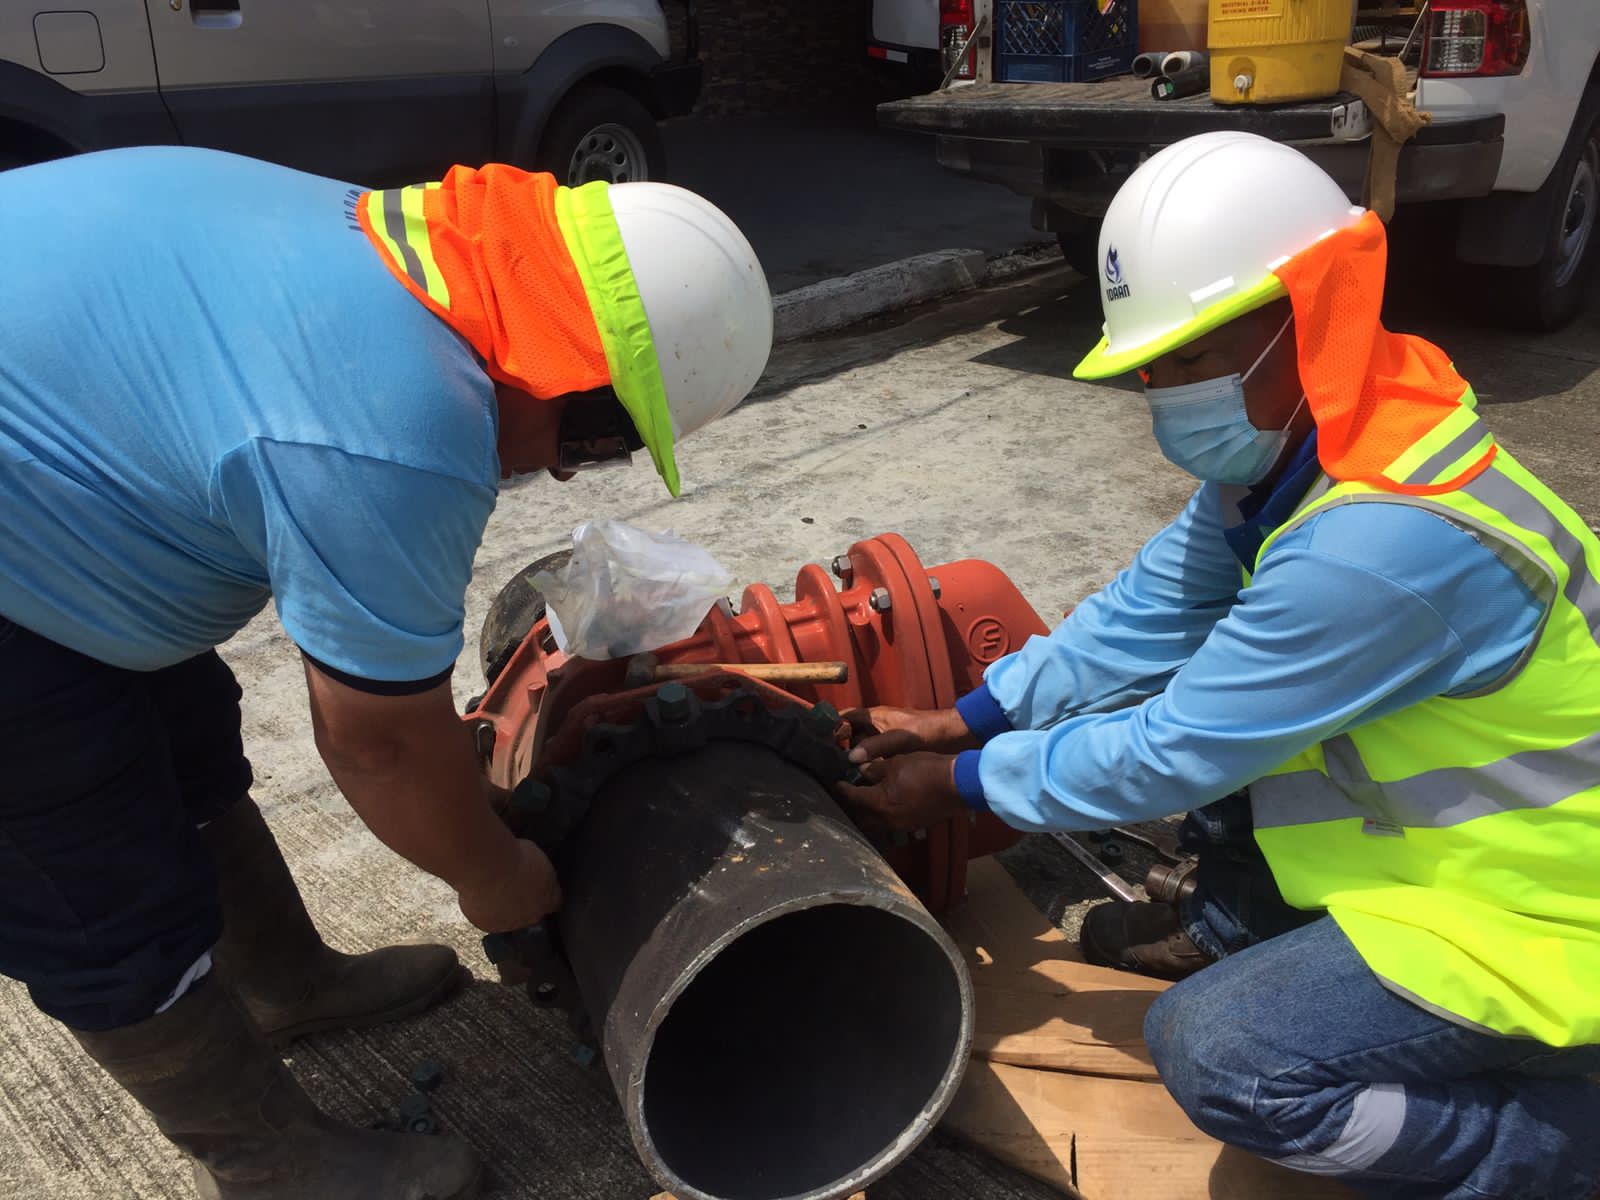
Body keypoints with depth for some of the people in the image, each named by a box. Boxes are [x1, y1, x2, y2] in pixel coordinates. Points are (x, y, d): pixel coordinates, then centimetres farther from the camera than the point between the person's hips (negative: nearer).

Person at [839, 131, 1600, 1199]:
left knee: (1214, 1052, -21)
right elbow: (1145, 616, -1)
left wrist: (961, 783, -14)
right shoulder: (1290, 445, -6)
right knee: (1178, 681, 3)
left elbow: (1172, 754, -27)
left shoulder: (1382, 541, -35)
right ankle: (1242, 925, 22)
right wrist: (960, 722, -5)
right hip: (1435, 816, 9)